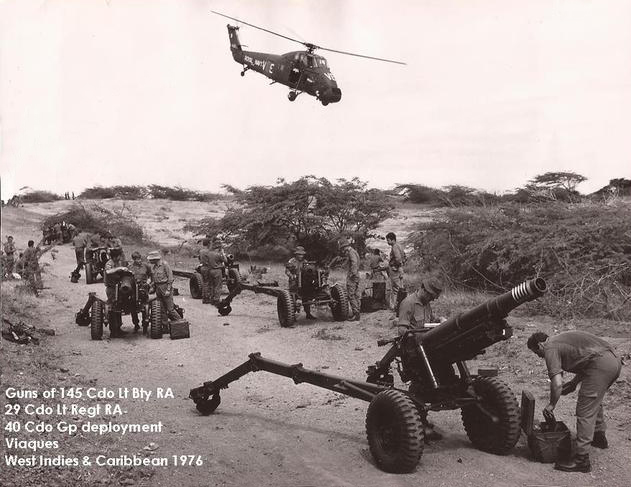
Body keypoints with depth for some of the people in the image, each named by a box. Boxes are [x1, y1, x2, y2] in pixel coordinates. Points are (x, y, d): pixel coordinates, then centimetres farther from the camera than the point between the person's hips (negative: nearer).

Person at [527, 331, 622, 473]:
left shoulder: (550, 348, -1)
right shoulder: (561, 339, 26)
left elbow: (557, 384, -11)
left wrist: (551, 405, 4)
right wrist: (574, 383, 29)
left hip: (601, 366, -10)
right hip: (615, 361, 10)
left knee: (585, 412, -5)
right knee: (594, 400, 31)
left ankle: (581, 460, -3)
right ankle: (599, 437, 48)